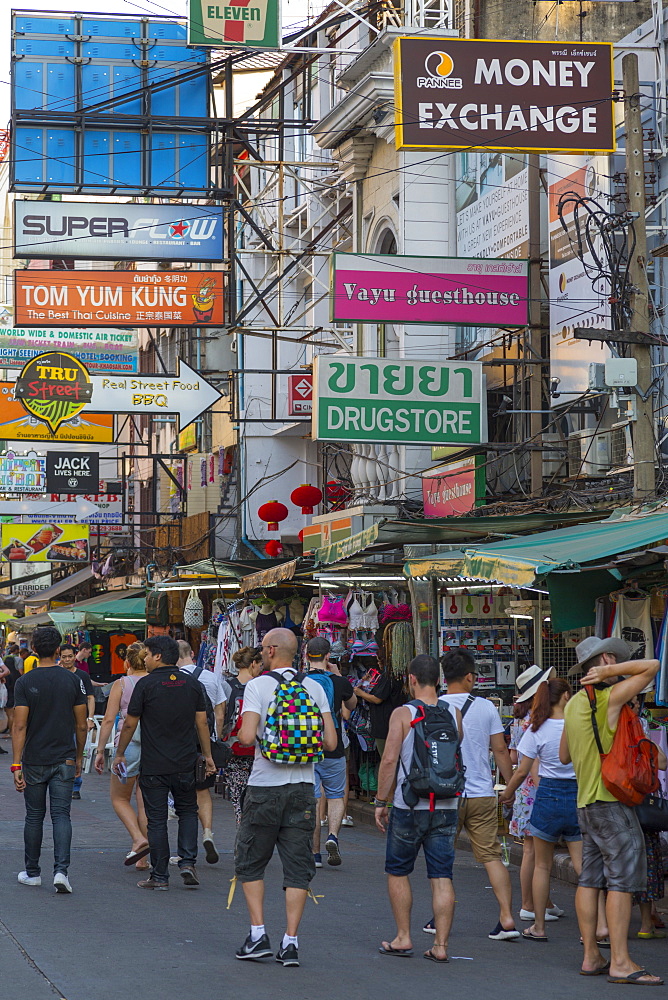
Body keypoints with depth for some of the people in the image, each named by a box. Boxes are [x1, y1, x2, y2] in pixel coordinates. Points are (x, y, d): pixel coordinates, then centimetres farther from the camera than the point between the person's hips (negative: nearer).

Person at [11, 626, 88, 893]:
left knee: (34, 816, 11)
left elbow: (19, 726, -12)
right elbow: (81, 725, 2)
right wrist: (78, 756, 16)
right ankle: (61, 870, -15)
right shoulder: (72, 681, -2)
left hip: (34, 761, -1)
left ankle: (32, 873, 20)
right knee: (61, 815, 0)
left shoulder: (25, 683, -7)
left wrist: (17, 764, -11)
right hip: (64, 759, 1)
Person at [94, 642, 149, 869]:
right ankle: (142, 858, 10)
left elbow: (109, 719, -5)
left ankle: (139, 839, -9)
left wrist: (100, 750, 1)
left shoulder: (121, 684, -2)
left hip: (129, 742, -3)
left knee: (119, 798, 13)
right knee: (145, 802, 10)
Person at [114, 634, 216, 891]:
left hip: (153, 766, -3)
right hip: (185, 764, 3)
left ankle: (160, 876, 5)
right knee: (188, 811, 19)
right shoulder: (192, 684, 3)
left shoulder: (146, 684, -8)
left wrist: (119, 754, 8)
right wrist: (208, 756, 15)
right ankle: (187, 861, 3)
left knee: (156, 820, 3)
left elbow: (130, 724, -4)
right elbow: (202, 723, 6)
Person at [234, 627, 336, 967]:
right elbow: (331, 742, 1)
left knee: (250, 863, 11)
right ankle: (290, 942, 1)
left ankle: (258, 934, 5)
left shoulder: (257, 686, -7)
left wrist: (241, 734, 4)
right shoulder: (314, 688, 4)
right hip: (303, 787, 3)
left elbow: (247, 736, -18)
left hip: (265, 787, -3)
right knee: (297, 867, 6)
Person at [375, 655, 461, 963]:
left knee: (397, 871, 13)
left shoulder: (403, 714, -7)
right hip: (446, 807, 3)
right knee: (442, 877, 3)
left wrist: (381, 802, -3)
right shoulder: (454, 714, 4)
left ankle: (403, 938, 16)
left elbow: (389, 760, -11)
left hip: (409, 807, -3)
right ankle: (440, 944, 1)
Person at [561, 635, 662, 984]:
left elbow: (564, 755, 23)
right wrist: (611, 672, -10)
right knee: (622, 880, -9)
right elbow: (652, 666, -12)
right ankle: (620, 962, -12)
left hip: (587, 802, 9)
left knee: (591, 878, 8)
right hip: (611, 801, -9)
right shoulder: (610, 697, -12)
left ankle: (591, 956, 10)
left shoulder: (574, 703, 13)